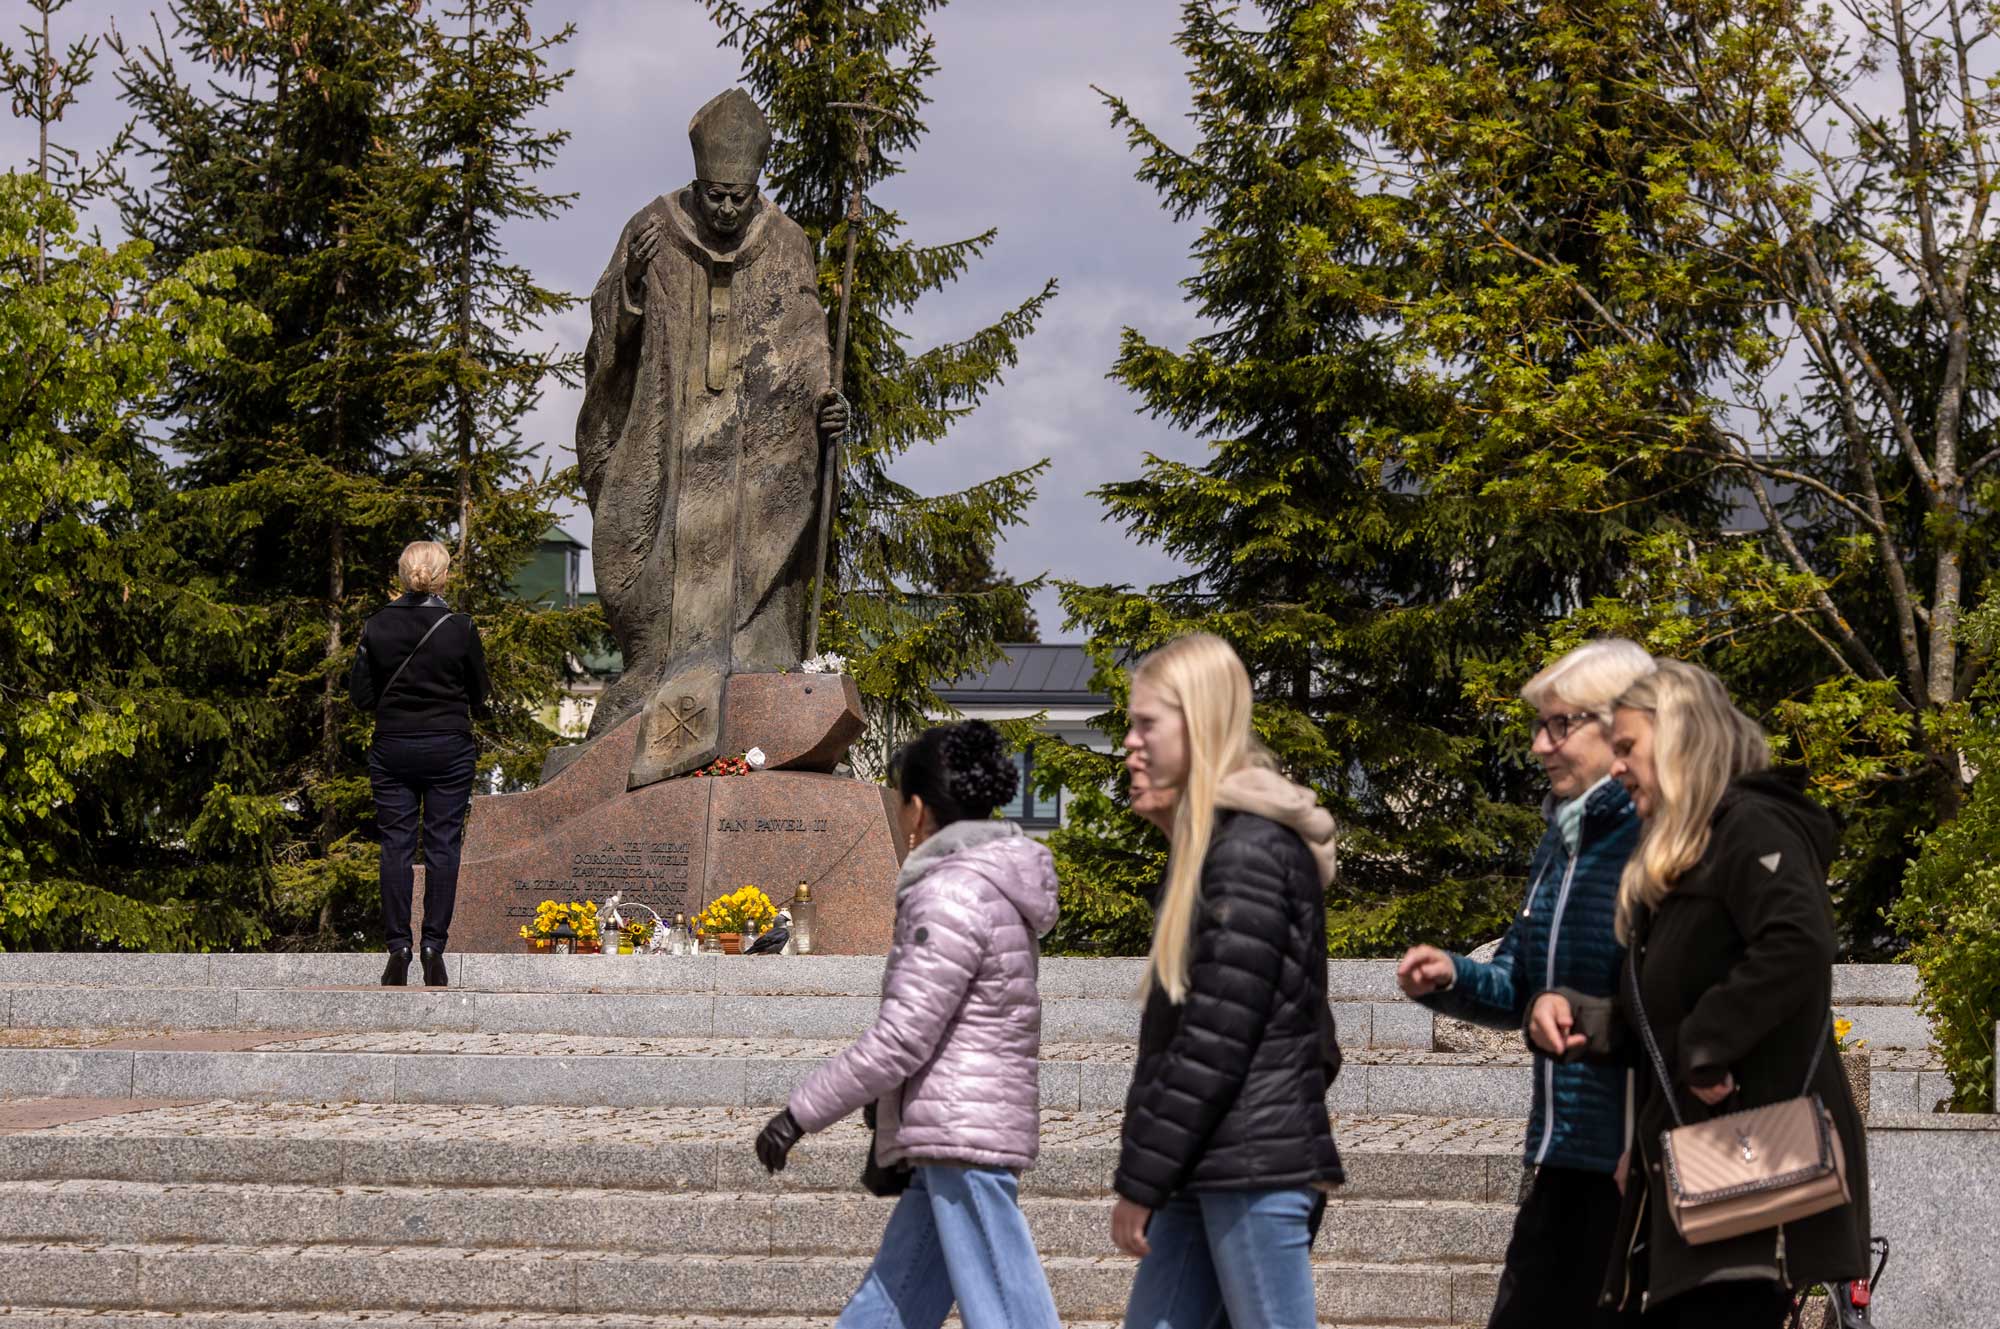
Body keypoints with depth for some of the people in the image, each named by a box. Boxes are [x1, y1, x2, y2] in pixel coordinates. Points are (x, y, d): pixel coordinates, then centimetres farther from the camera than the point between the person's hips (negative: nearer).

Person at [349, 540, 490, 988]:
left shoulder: (378, 626, -4)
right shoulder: (459, 628, -8)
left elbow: (360, 694, 0)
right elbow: (480, 694, 2)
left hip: (392, 747, 1)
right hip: (448, 748, -1)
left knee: (396, 845, 4)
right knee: (443, 845, 3)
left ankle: (398, 948, 0)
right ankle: (434, 945, -2)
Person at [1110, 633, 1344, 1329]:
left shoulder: (1250, 848, -13)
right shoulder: (1213, 839, 17)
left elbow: (1216, 1040, -17)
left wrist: (1140, 1179, -14)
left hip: (1255, 1163, -10)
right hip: (1208, 1167, 10)